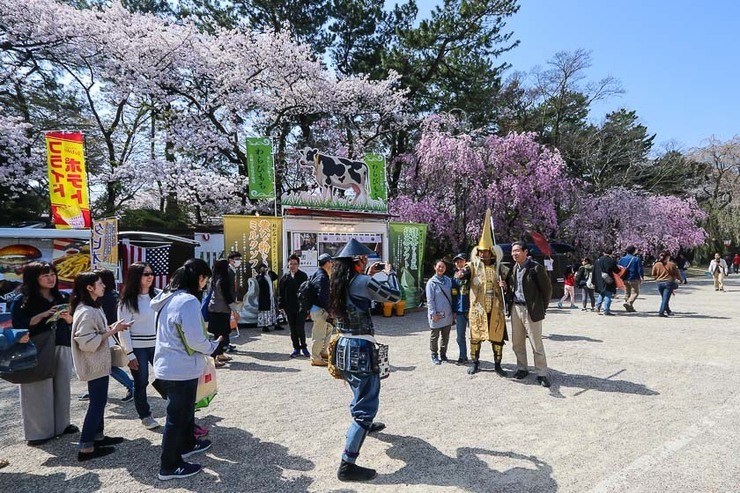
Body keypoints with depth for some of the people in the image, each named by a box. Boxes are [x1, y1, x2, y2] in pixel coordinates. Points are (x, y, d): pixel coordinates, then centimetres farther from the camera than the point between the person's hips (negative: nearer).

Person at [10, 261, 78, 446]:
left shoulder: (61, 298, 11)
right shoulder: (22, 300, -3)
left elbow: (72, 322, 16)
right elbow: (18, 324, -12)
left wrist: (68, 318, -6)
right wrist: (44, 315, -18)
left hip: (61, 348, 5)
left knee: (61, 387, 8)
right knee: (39, 390, -2)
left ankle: (61, 424, 21)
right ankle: (38, 431, 9)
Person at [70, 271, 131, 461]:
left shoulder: (92, 307, 10)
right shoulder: (86, 312, -23)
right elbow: (87, 342, -27)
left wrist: (112, 327, 2)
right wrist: (112, 331, -22)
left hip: (98, 363, 10)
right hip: (94, 365, -10)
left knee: (99, 401, 18)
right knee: (97, 403, -3)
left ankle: (98, 436, 29)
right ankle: (86, 447, 4)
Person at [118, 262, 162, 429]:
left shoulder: (157, 295, 2)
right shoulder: (127, 300, -8)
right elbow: (123, 329, -8)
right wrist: (130, 354, -10)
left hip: (157, 345, 3)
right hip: (138, 348, -3)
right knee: (141, 383, 7)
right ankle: (145, 416, 24)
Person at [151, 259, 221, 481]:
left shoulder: (167, 298, 6)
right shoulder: (189, 301, -24)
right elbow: (195, 340, -24)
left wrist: (205, 340, 12)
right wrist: (213, 346, -5)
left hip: (167, 366, 9)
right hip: (182, 369, -9)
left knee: (185, 409, 26)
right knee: (177, 416, 5)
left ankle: (187, 444, 44)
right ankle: (169, 466, 18)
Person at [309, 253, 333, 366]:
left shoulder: (317, 274, 12)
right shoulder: (322, 277, -20)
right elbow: (322, 296, -25)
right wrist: (328, 310, -18)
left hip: (316, 307, 11)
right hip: (319, 309, -11)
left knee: (329, 327, 24)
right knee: (319, 335, -2)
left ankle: (322, 352, 31)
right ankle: (315, 358, 9)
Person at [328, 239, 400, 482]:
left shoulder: (339, 283, 7)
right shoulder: (360, 282, -18)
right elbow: (394, 296, -12)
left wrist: (369, 276, 21)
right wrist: (390, 273, 3)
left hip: (344, 346, 9)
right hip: (360, 348, -9)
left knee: (361, 393, 33)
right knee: (366, 405, -4)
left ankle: (365, 425, 58)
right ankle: (347, 465, -6)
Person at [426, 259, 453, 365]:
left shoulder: (448, 280, 6)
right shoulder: (431, 282, -7)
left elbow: (451, 296, 9)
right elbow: (430, 300, -9)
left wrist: (453, 311, 7)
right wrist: (433, 313, -14)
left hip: (447, 314, 4)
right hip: (436, 315, -4)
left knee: (446, 336, 12)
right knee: (435, 336, 8)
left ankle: (443, 354, 28)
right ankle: (434, 355, 22)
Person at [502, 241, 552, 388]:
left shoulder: (535, 268, -12)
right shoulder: (513, 269, 8)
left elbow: (547, 289, -6)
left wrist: (541, 308, -1)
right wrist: (506, 287, -3)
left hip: (531, 310, -6)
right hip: (516, 308, 6)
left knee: (537, 345, 0)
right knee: (517, 343, 13)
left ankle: (542, 374, 10)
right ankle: (522, 368, 28)